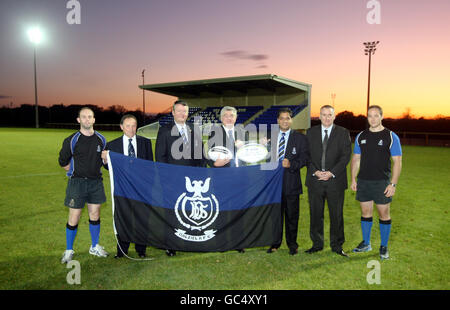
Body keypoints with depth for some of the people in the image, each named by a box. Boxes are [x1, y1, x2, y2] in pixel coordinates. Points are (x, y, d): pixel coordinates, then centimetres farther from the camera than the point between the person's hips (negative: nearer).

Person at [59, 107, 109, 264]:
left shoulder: (101, 139, 4)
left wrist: (95, 170, 8)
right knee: (74, 217, 0)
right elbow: (63, 161, 4)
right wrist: (76, 172, 4)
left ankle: (95, 247, 26)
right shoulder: (72, 140, -6)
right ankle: (69, 250, 17)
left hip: (96, 182, 3)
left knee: (95, 214, 10)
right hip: (77, 182, -3)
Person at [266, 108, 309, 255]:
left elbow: (305, 158, -4)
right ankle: (275, 242, 24)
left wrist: (291, 164, -20)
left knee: (292, 215, 7)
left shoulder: (300, 138, 3)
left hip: (291, 182, -2)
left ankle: (292, 244, 22)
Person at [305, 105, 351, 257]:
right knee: (315, 214, 7)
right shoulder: (311, 132, 9)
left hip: (335, 180, -1)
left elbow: (346, 156, -3)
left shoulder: (343, 133, 4)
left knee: (336, 214, 5)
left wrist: (332, 173, -13)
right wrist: (315, 171, -10)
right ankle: (317, 244, 21)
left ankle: (336, 245, 20)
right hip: (315, 179, 2)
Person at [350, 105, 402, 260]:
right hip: (363, 182, 3)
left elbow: (397, 162, -5)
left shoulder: (391, 137, -4)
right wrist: (353, 179, 6)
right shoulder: (361, 136, 7)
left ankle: (384, 247, 19)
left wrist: (393, 184, -12)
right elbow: (355, 159, 13)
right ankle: (366, 243, 25)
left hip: (382, 183, -3)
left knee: (384, 214, 5)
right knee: (365, 213, 11)